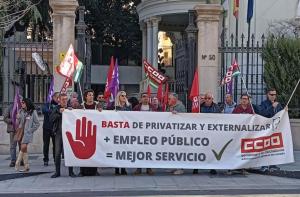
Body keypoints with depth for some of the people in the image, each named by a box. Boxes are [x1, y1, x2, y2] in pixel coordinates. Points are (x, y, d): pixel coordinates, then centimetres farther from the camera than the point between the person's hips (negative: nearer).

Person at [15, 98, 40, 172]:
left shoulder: (33, 112, -4)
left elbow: (37, 123, -1)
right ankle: (26, 166, 11)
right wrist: (18, 118, -6)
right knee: (24, 149, 5)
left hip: (28, 133, -4)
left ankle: (17, 163, -4)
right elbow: (18, 123, 14)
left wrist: (31, 130, -5)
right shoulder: (20, 111, 9)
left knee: (23, 147, -16)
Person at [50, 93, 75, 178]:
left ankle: (71, 171, 10)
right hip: (59, 133, 1)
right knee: (57, 153, 1)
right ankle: (57, 172, 11)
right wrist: (59, 112, -12)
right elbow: (51, 118, -3)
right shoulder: (57, 109, 10)